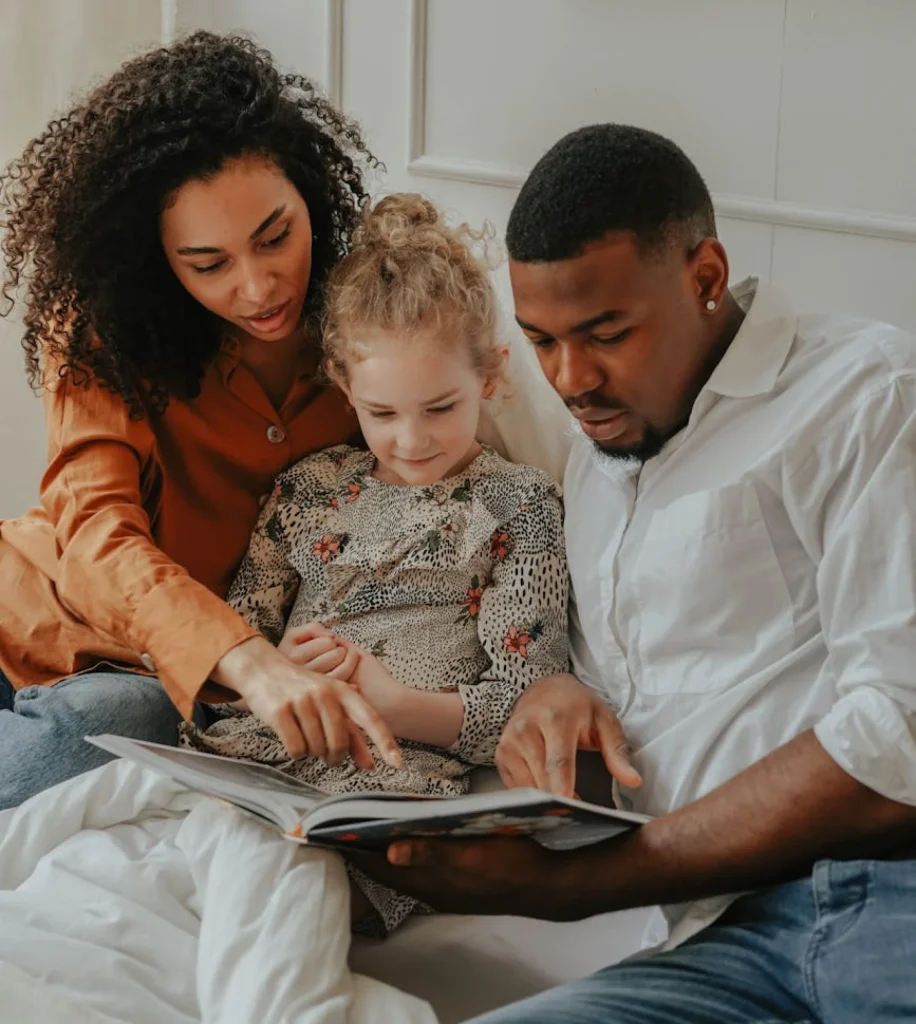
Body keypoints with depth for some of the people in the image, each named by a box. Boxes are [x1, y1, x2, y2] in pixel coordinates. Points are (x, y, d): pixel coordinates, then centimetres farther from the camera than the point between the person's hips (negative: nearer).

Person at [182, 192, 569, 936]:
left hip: (404, 772, -4)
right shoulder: (309, 490, 19)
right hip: (263, 748, 4)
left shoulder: (517, 506, 7)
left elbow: (527, 708, 1)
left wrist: (387, 701, -13)